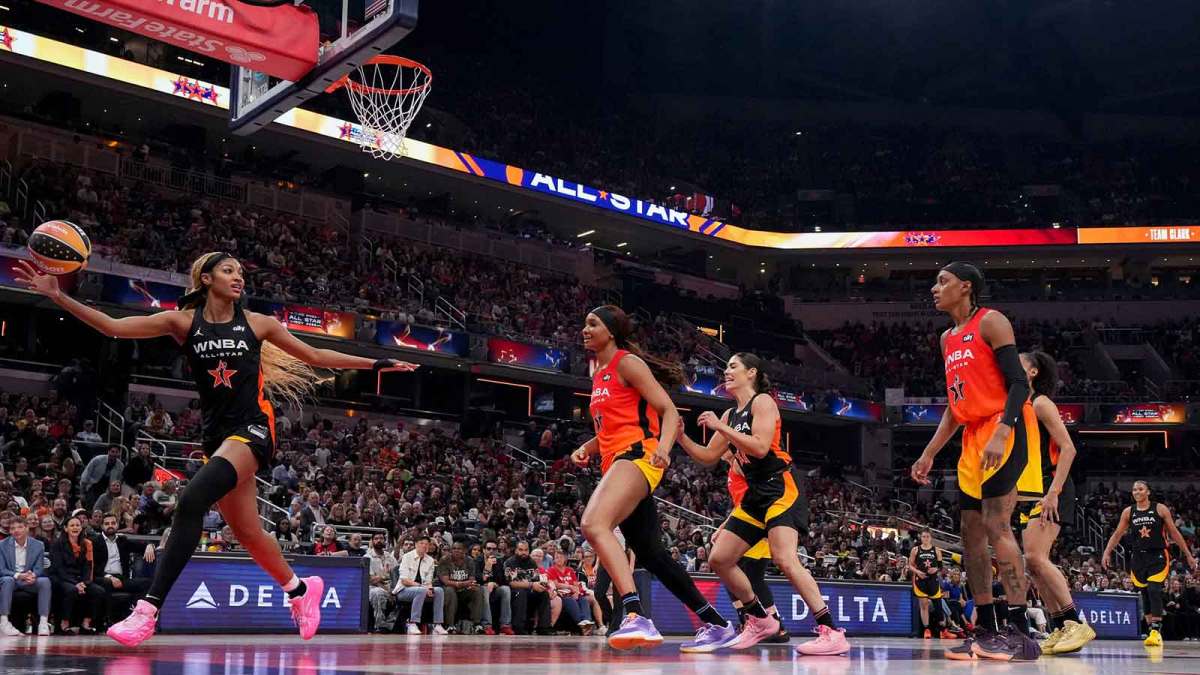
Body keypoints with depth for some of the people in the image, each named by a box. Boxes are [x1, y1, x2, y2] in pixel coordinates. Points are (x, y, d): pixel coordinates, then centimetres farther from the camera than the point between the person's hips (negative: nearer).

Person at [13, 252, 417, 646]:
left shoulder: (257, 323, 4)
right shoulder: (184, 322, 4)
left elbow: (315, 356, 13)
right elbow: (113, 327, -3)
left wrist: (375, 364, 13)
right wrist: (57, 296, -14)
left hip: (253, 427, -4)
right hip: (216, 434, 4)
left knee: (192, 500, -26)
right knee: (247, 532, 10)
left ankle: (148, 610, -26)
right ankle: (300, 589, 37)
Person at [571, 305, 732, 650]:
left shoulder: (627, 362, -3)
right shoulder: (599, 374, 22)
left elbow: (669, 411, -10)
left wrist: (663, 448, -28)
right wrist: (586, 449, 12)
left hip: (637, 456, -10)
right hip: (616, 463, 10)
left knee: (594, 524, -32)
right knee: (650, 553, 11)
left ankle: (636, 617, -43)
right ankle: (716, 622, 22)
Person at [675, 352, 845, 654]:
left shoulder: (762, 402, -7)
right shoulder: (730, 414, 17)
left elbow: (760, 447, -20)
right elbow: (708, 456, 20)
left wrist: (720, 427, -17)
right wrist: (680, 436, 7)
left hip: (780, 486, -9)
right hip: (754, 493, 9)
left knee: (784, 559, -25)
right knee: (719, 559, 6)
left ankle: (831, 632, -24)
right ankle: (761, 620, 19)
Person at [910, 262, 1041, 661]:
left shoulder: (990, 322, -6)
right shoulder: (947, 339, 19)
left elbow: (1019, 383, -15)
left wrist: (1001, 433, -28)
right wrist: (929, 453, 20)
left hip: (1005, 431, -9)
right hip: (974, 438, 9)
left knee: (995, 524, -16)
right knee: (970, 531, 6)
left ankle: (1020, 631, -16)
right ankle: (986, 630, 11)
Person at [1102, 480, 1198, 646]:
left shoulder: (1160, 509, -2)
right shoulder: (1128, 512, 6)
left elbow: (1174, 533, 1)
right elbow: (1117, 534, 9)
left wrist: (1188, 555, 2)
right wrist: (1107, 553, -2)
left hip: (1158, 556, -4)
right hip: (1139, 557, 4)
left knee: (1154, 591, -18)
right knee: (1145, 594, 7)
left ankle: (1156, 631, -19)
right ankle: (1151, 629, 15)